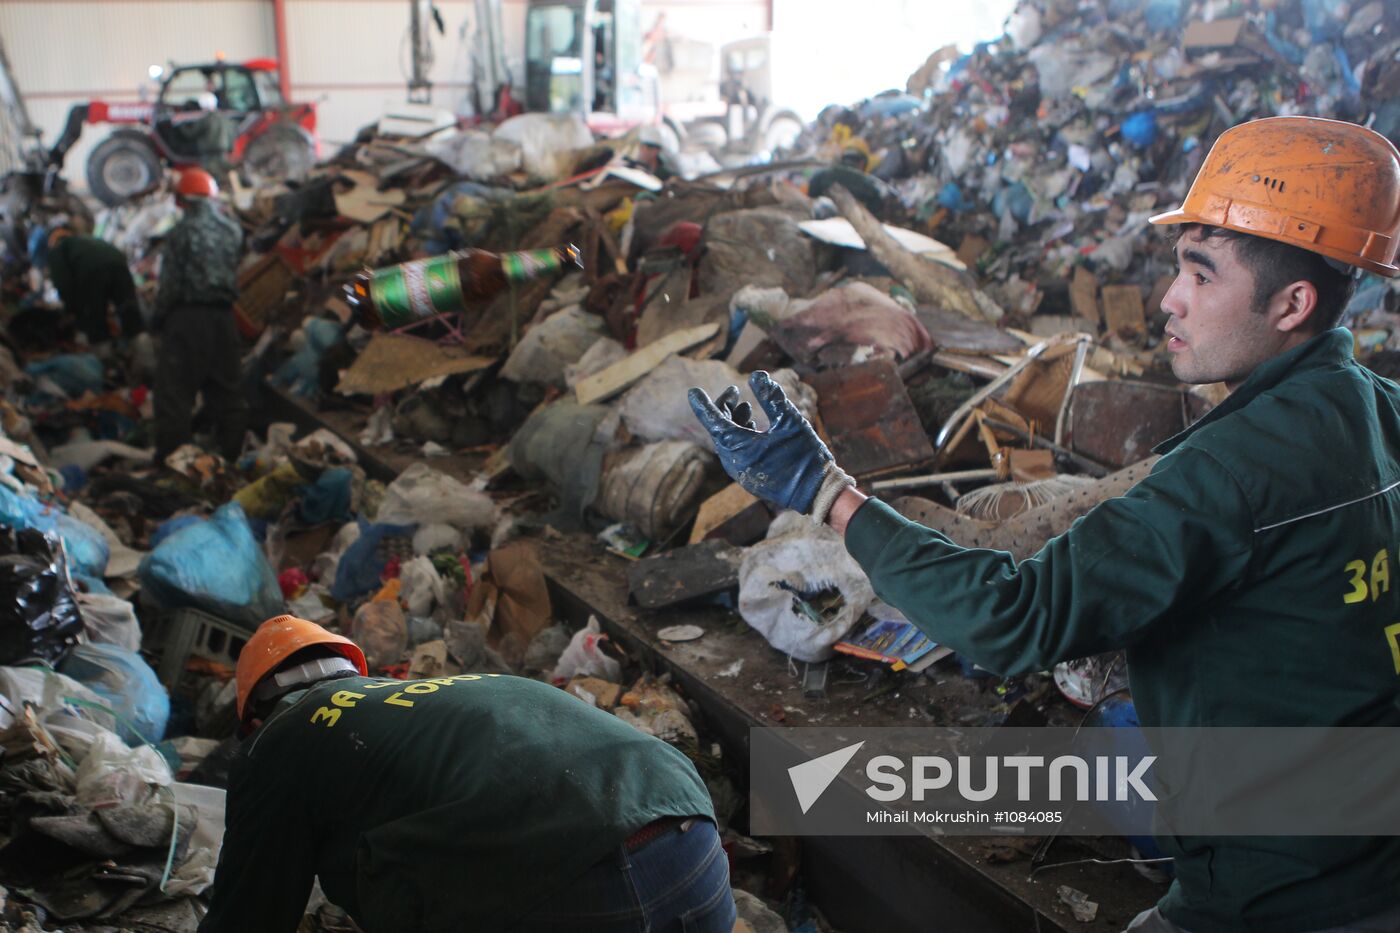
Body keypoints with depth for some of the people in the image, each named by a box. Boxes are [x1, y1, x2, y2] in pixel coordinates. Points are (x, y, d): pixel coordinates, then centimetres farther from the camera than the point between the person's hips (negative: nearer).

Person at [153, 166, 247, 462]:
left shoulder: (182, 233, -10)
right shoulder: (233, 231, 7)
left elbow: (171, 284, -8)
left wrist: (159, 318, 0)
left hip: (187, 316, -5)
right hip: (224, 316, 5)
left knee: (175, 390, 0)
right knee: (226, 388, 11)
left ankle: (170, 456, 0)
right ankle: (232, 452, 14)